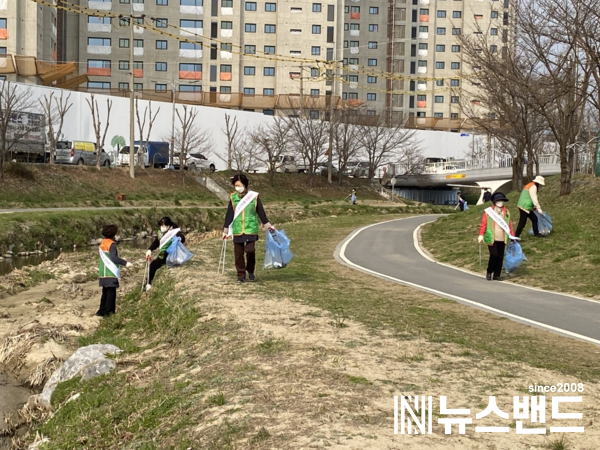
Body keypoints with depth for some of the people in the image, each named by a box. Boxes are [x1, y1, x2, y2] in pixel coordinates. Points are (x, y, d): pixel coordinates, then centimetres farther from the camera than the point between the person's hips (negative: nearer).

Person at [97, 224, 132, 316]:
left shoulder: (102, 244, 14)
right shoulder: (111, 244, -11)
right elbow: (114, 258, -22)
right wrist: (125, 263, -23)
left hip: (103, 274, 8)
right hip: (111, 274, -8)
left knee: (105, 292, 14)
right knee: (111, 292, -4)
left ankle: (102, 311, 16)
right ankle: (108, 312, -5)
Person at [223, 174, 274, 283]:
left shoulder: (254, 196, -2)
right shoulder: (233, 197, 2)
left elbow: (261, 212, 5)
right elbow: (229, 214, 7)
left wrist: (268, 225, 5)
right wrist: (225, 229, 7)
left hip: (251, 229, -2)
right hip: (237, 230, 2)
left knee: (250, 250, -13)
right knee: (238, 253, 3)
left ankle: (250, 271, 11)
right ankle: (241, 274, 17)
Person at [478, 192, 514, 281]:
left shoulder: (506, 212, 10)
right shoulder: (488, 212, -2)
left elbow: (510, 225, 13)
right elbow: (483, 224, -5)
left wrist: (511, 236, 8)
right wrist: (481, 235, -12)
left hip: (502, 239, 4)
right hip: (492, 239, -4)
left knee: (500, 257, 4)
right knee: (494, 256, -10)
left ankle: (497, 275, 14)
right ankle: (489, 272, 12)